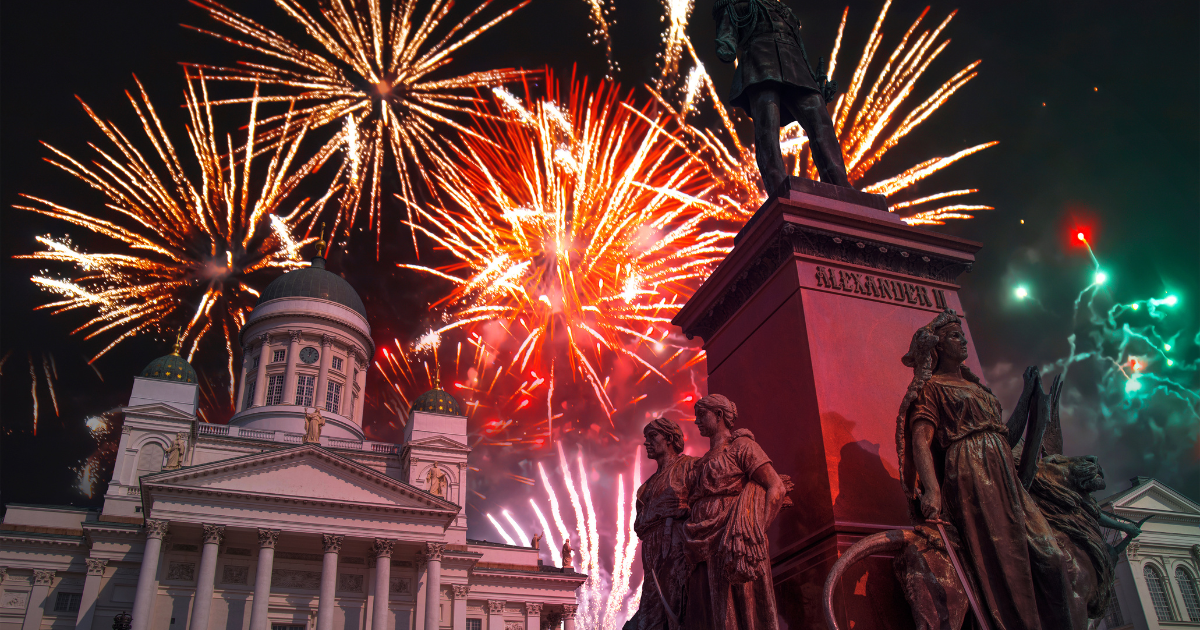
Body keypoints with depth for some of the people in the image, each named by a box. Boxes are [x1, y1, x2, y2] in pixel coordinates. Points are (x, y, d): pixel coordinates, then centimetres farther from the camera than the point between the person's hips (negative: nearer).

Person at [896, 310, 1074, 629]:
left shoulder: (975, 385, 27)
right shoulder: (931, 387, 4)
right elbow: (920, 438, -10)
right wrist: (931, 489, -25)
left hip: (1006, 477, 7)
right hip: (971, 476, -7)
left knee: (1049, 555, -7)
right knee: (1003, 567, -12)